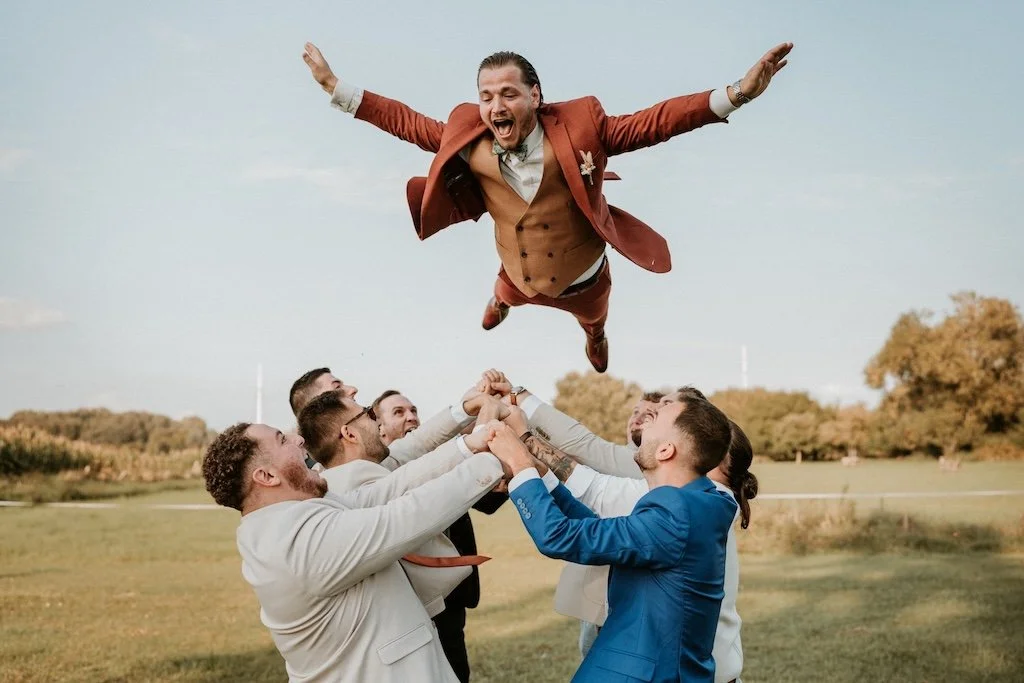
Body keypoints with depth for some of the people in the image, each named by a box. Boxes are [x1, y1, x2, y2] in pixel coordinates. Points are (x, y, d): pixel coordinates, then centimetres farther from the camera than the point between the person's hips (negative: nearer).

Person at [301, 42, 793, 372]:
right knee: (504, 294, 40)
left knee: (593, 322, 36)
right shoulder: (468, 140, -26)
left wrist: (735, 94, -43)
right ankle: (498, 305, 81)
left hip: (584, 278, -1)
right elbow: (409, 123, -15)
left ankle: (595, 339, 76)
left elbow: (650, 123, -33)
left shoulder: (579, 127, -32)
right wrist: (335, 87, -16)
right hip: (521, 276, 2)